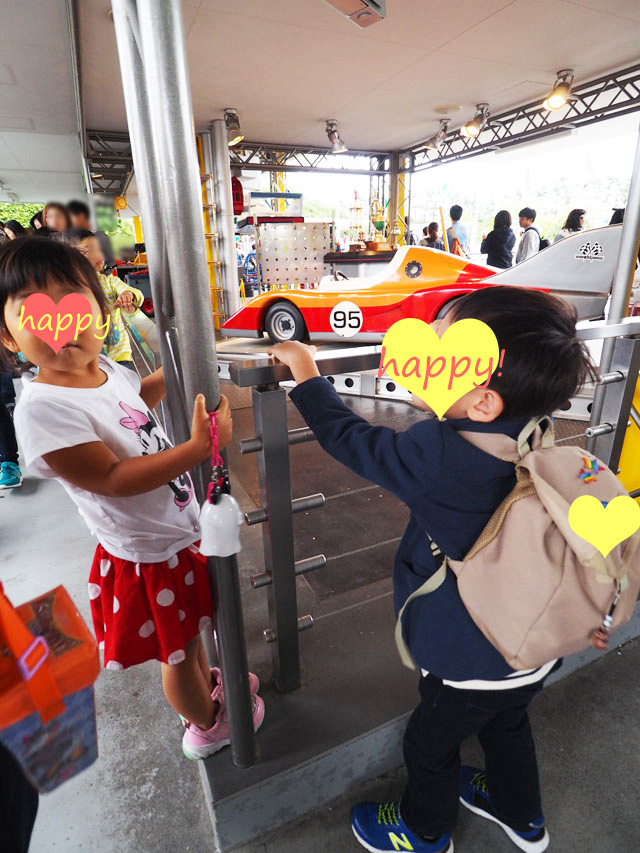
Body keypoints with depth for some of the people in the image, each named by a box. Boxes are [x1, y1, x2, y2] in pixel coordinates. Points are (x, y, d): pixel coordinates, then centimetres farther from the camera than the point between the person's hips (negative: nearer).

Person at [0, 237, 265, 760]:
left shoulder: (104, 368, -5)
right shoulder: (42, 409, -28)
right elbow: (112, 478, -31)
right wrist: (198, 448, -35)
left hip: (180, 533, 7)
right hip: (148, 558, -7)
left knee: (190, 631, 32)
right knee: (177, 653, 20)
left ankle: (209, 685, 61)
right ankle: (207, 725, 49)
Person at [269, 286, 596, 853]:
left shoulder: (440, 456, -36)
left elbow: (350, 439, -22)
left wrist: (305, 370, -11)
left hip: (473, 663, -6)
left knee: (431, 745, 25)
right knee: (507, 724, 34)